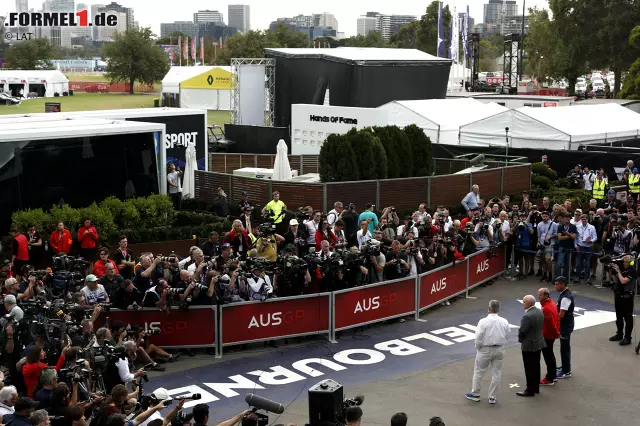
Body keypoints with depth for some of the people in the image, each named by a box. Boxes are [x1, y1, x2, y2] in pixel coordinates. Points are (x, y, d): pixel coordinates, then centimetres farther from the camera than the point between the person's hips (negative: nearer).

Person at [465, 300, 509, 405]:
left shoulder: (483, 321, -16)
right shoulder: (504, 322, -5)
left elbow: (478, 338, -14)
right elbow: (506, 336, -2)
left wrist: (478, 348, 2)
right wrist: (500, 345, 11)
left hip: (485, 349, -3)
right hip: (500, 349, 3)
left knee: (478, 372, 13)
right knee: (496, 374, 11)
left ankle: (475, 394, 23)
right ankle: (492, 397, 17)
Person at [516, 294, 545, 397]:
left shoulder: (527, 316, -26)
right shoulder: (540, 312, 1)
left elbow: (522, 331, -22)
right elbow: (541, 326, 9)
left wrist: (520, 340, -3)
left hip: (529, 346, -9)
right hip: (539, 343, 9)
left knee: (530, 369, 1)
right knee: (536, 366, 18)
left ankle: (530, 390, 9)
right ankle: (536, 387, 29)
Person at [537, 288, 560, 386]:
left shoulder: (546, 308, -27)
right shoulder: (552, 303, 5)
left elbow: (551, 323, -25)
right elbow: (557, 319, 13)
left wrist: (556, 333, -10)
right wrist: (557, 332, 18)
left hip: (547, 336, -10)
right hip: (551, 335, 10)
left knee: (548, 357, 1)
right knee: (550, 355, 20)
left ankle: (549, 379, 10)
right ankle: (553, 376, 32)